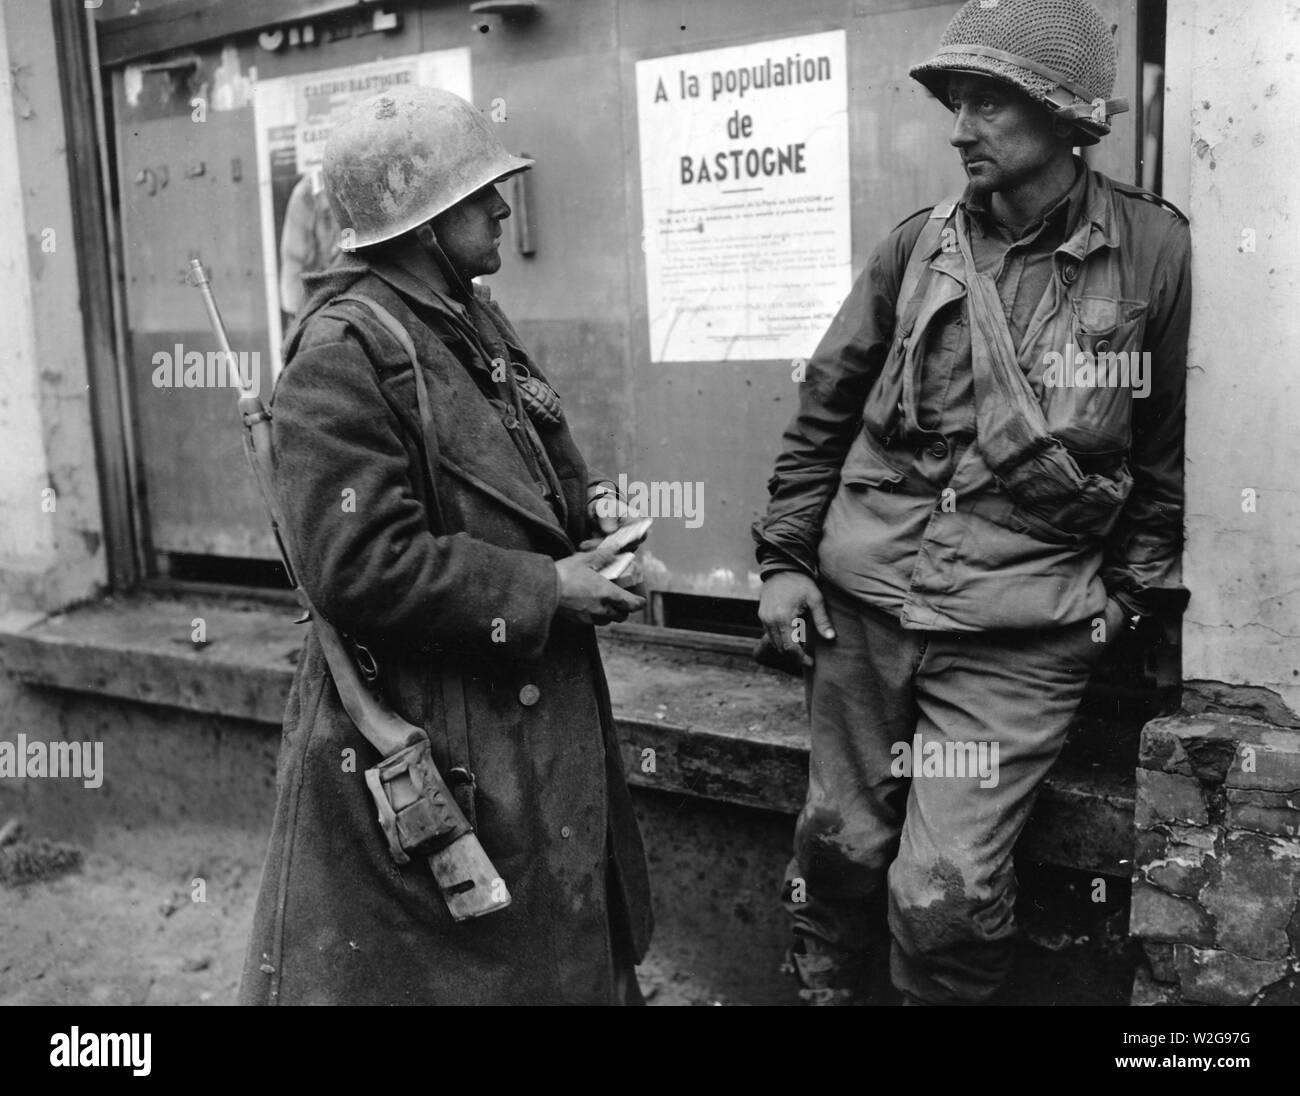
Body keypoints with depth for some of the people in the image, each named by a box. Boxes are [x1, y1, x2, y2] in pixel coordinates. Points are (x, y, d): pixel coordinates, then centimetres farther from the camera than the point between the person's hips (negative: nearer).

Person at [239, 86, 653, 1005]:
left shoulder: (473, 320, 10)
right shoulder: (343, 353, -20)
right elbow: (361, 569, -26)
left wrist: (592, 513, 0)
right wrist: (547, 588, -20)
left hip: (539, 713, 9)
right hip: (423, 745, -9)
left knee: (569, 951, 22)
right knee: (419, 964, 9)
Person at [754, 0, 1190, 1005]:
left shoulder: (1153, 251, -2)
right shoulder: (917, 246, 5)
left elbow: (1174, 443, 5)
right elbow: (824, 410, 10)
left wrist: (1134, 590, 3)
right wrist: (785, 557, 6)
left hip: (1023, 631, -2)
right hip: (862, 602, 3)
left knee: (945, 894, -7)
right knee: (840, 846, 12)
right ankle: (825, 988, 38)